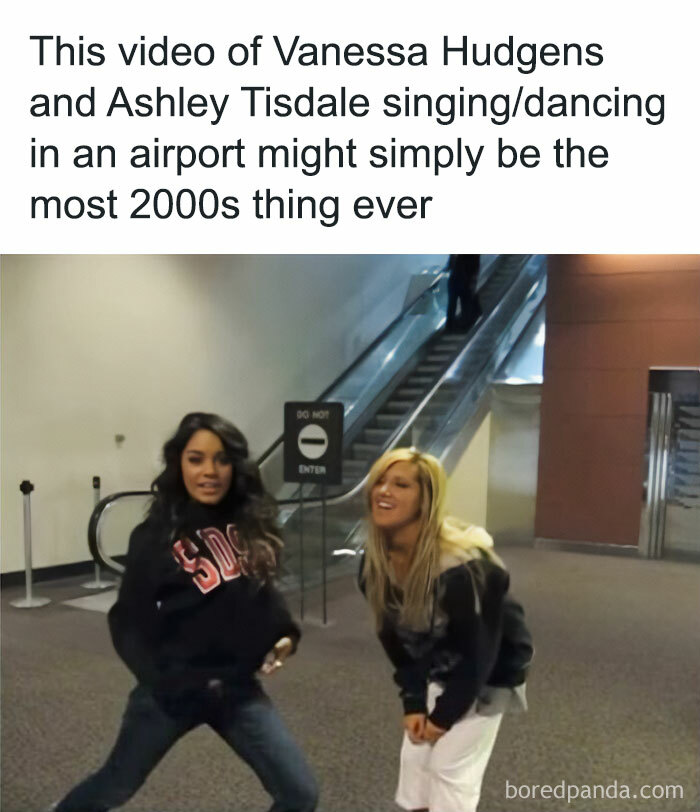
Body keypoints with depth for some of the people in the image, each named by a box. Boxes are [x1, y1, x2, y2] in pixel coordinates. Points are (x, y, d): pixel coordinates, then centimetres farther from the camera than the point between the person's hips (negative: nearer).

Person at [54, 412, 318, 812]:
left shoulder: (252, 523, -2)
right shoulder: (156, 535, -14)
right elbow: (127, 622, -10)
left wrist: (283, 632, -2)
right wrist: (162, 681, -19)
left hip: (237, 685, 4)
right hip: (174, 687, -3)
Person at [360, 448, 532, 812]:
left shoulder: (462, 568, -37)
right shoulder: (375, 563, -15)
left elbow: (479, 653, -26)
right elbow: (395, 638, -2)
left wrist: (443, 716, -15)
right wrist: (413, 703, -4)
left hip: (489, 674, -6)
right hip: (437, 672, 6)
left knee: (452, 770, -1)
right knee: (415, 758, 11)